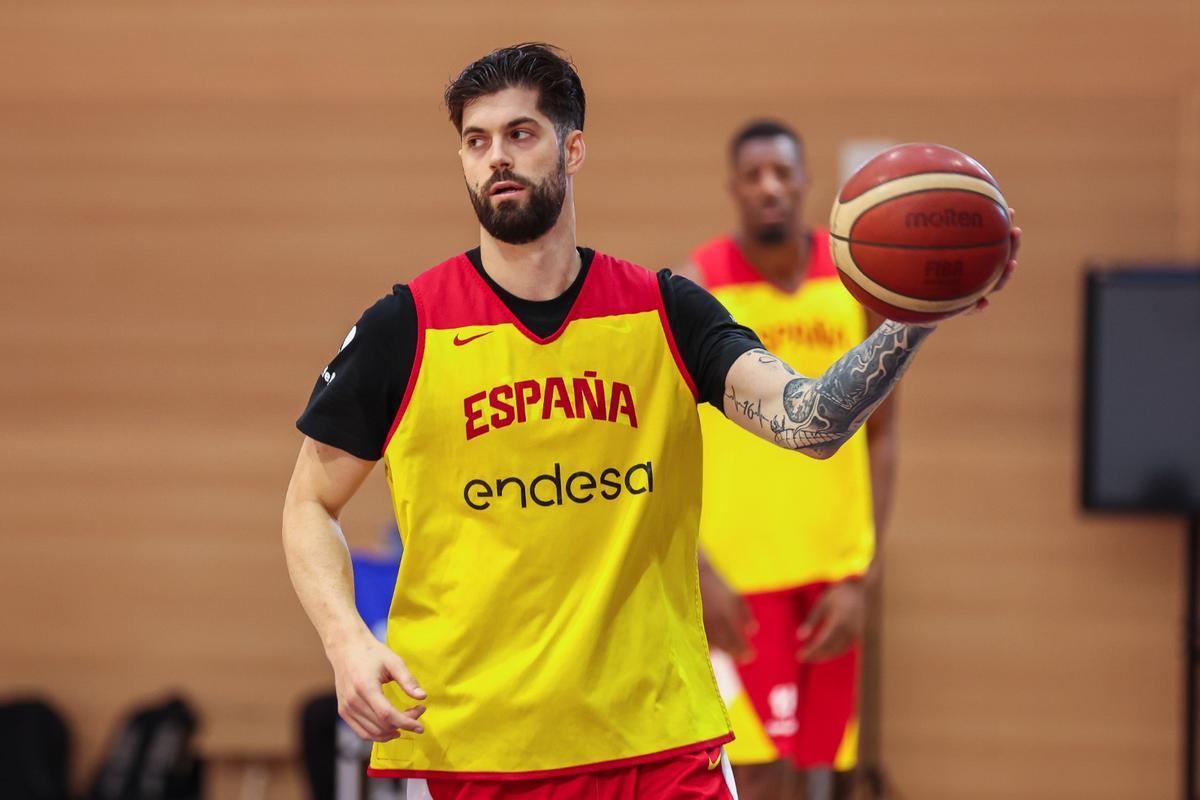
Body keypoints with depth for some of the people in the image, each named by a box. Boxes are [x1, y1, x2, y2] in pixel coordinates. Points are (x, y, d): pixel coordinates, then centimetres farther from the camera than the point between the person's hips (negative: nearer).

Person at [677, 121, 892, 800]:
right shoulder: (694, 289, -6)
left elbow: (881, 433, 5)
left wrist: (863, 578, -2)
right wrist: (697, 571, -14)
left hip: (831, 569, 4)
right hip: (736, 569, -3)